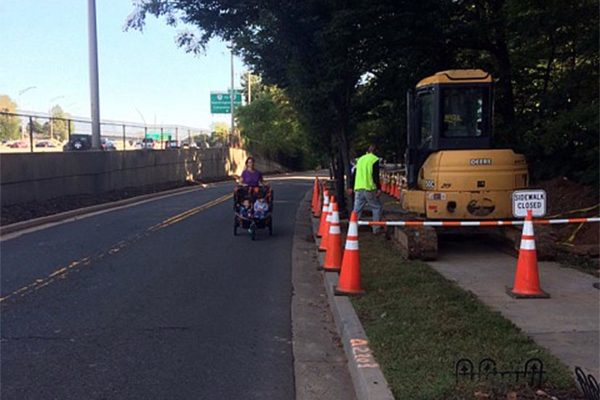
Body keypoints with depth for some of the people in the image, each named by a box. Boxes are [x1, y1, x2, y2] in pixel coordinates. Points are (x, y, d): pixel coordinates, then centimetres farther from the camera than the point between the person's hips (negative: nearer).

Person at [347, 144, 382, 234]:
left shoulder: (360, 159, 19)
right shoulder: (375, 159, -2)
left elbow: (354, 174, 19)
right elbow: (375, 176, -11)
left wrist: (350, 187, 22)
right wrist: (379, 188, -11)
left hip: (358, 188, 6)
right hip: (369, 188, -6)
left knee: (357, 210, 9)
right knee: (376, 208, 6)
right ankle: (376, 229, 6)